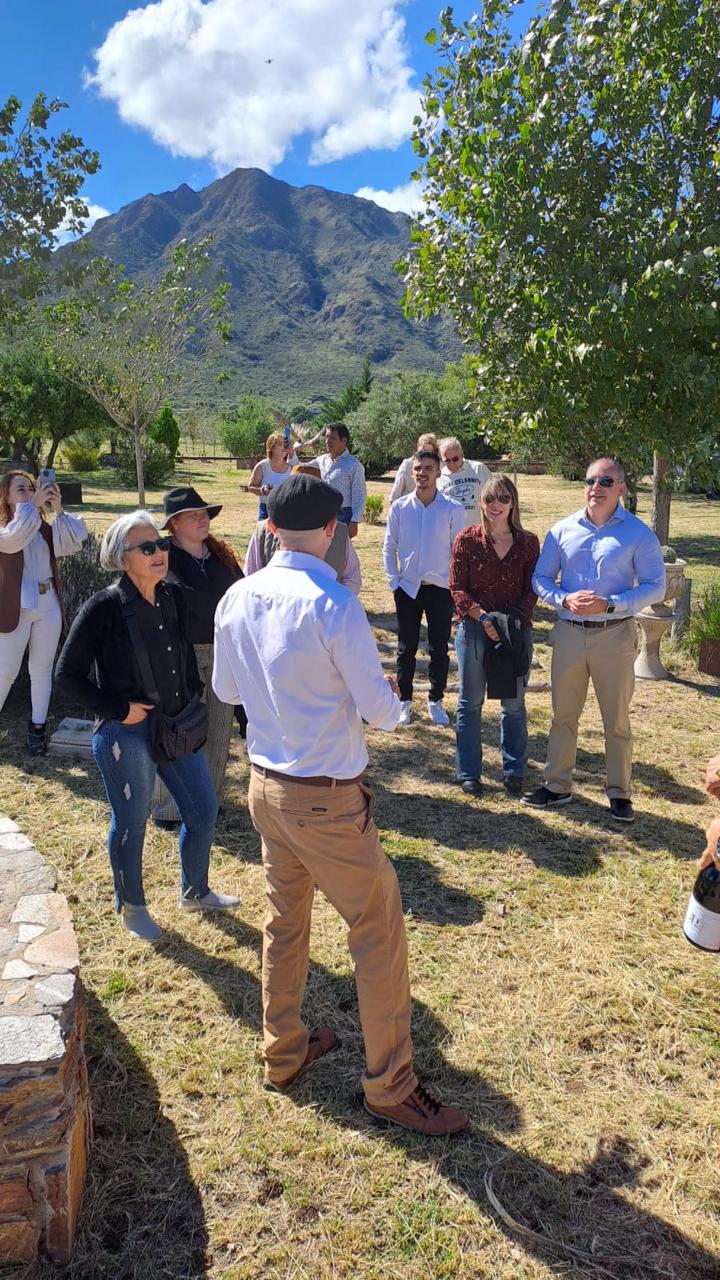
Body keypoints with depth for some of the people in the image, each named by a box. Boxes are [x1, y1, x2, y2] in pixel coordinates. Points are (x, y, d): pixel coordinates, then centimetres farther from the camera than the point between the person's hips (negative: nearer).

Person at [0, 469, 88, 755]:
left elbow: (75, 541, -8)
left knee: (41, 670, 11)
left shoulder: (46, 529, 8)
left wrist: (57, 508, -15)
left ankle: (37, 728, 21)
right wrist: (33, 505, -23)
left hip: (49, 607, 4)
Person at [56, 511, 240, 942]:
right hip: (126, 736, -6)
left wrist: (192, 700, 8)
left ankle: (195, 893, 39)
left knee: (204, 811, 14)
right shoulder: (104, 608, -17)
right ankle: (132, 907, 36)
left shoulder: (174, 598, 0)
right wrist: (119, 709, -15)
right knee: (131, 824, 11)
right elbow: (69, 673, -11)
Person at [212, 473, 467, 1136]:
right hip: (325, 799, -7)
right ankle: (390, 1086, 22)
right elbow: (380, 710, -16)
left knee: (285, 919, 23)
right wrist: (392, 696, 6)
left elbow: (226, 688, 11)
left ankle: (283, 1054, 41)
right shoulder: (334, 606, -23)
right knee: (380, 930, 8)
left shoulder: (237, 599, -2)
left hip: (265, 783, 7)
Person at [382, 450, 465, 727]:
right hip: (407, 588, 1)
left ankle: (436, 701, 25)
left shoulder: (453, 510, -6)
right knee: (406, 648, 9)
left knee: (439, 649, 9)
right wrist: (393, 582, -1)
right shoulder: (399, 508, -2)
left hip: (441, 588, -1)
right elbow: (389, 547, 4)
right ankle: (405, 701, 23)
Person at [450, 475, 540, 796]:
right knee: (471, 703, 9)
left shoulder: (528, 543, 0)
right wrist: (483, 617, -15)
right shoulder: (467, 539, -4)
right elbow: (457, 588, -4)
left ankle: (514, 770, 27)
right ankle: (468, 772, 22)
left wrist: (516, 618, -13)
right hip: (474, 628, -1)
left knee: (514, 704, 10)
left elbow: (533, 588, 2)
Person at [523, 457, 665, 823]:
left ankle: (619, 793, 21)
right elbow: (541, 579, 6)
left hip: (615, 634, -2)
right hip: (569, 632, 3)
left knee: (617, 720, 7)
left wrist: (609, 604, -19)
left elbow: (655, 586, -6)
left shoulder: (638, 533, -4)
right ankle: (558, 786, 25)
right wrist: (565, 599, -14)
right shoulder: (562, 530, 3)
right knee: (563, 715, 12)